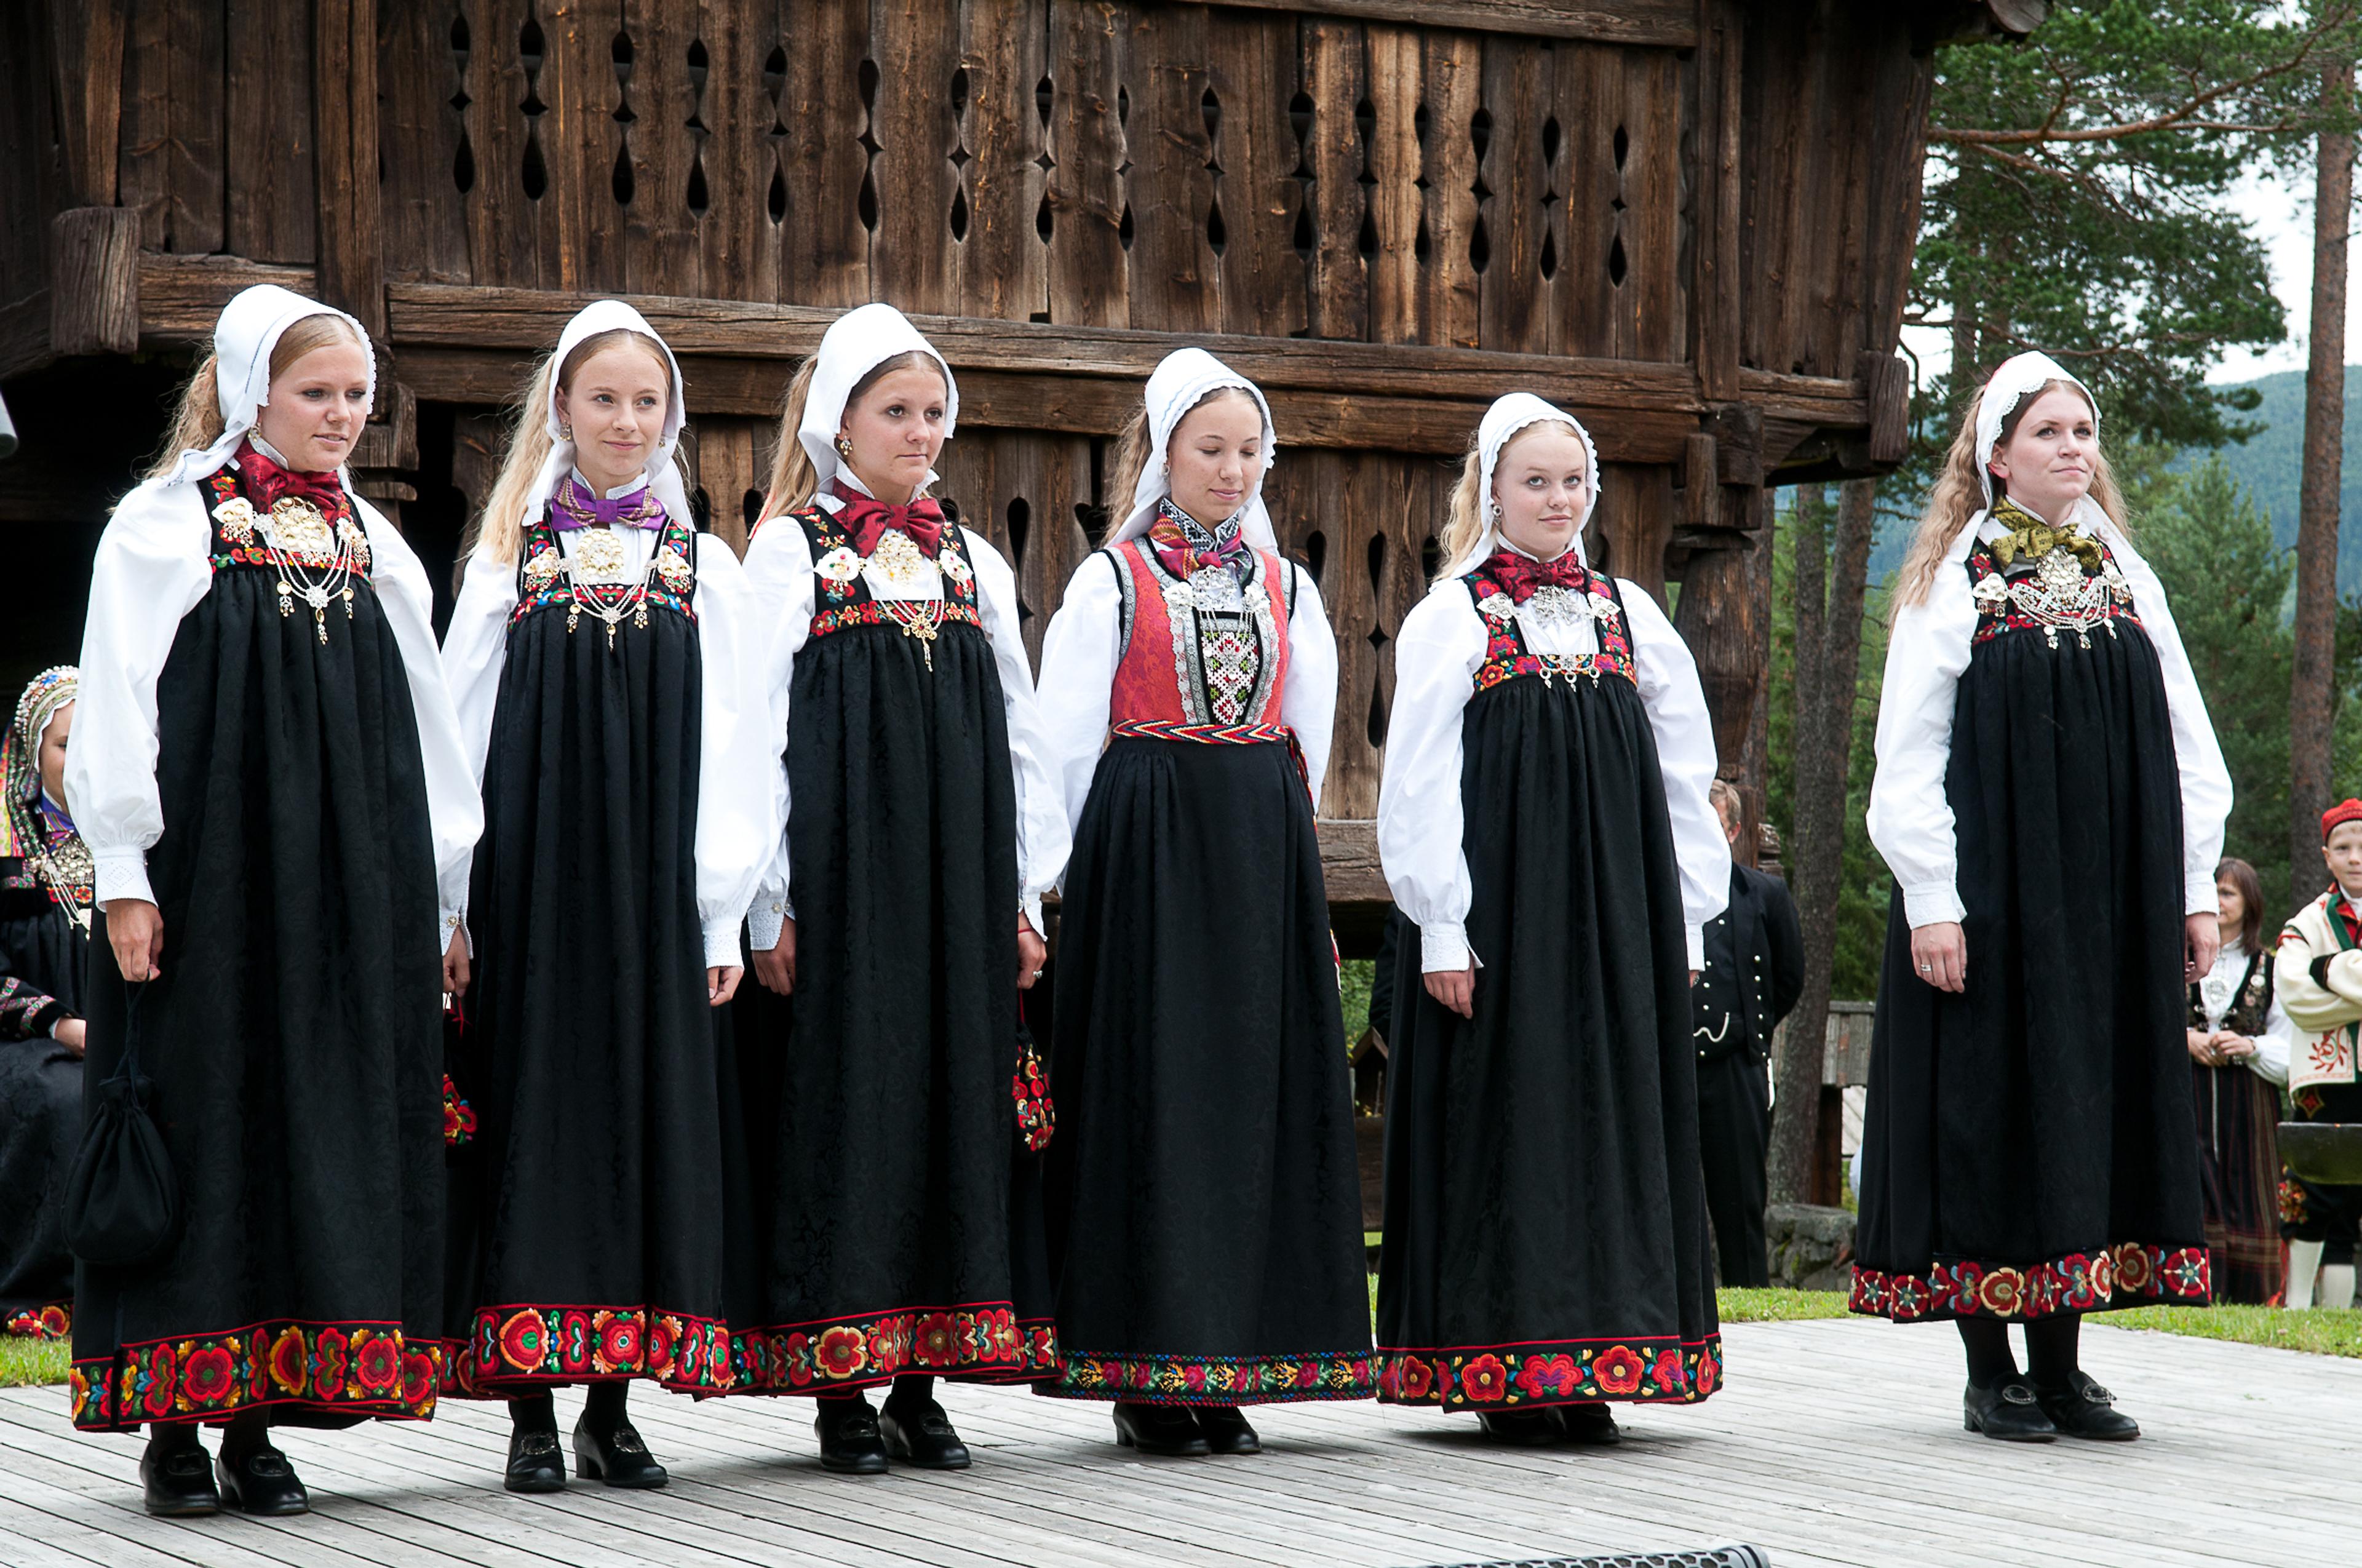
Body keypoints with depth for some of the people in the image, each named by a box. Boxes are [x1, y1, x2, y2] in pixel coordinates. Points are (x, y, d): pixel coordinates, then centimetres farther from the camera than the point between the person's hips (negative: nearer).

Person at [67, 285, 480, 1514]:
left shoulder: (372, 547, 14)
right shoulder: (165, 525, 1)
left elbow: (424, 725, 15)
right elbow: (116, 708, -4)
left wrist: (445, 897, 12)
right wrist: (124, 876, -11)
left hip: (346, 888, 4)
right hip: (202, 879, -4)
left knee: (323, 1120, 1)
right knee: (204, 1120, -4)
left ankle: (258, 1415, 6)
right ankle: (173, 1423, 2)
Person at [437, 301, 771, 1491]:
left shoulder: (703, 569, 9)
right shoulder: (509, 561, 8)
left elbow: (732, 754, 6)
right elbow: (463, 736, 5)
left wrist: (722, 915, -1)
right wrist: (455, 905, -2)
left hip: (656, 891, 1)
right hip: (530, 886, -1)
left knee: (647, 1113, 0)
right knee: (538, 1112, -3)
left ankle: (612, 1409, 6)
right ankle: (531, 1411, 1)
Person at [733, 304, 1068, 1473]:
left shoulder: (976, 563, 15)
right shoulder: (792, 551, 2)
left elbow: (1020, 732, 15)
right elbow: (757, 728, -3)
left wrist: (1024, 893, 9)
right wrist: (770, 904, -10)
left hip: (960, 879, 4)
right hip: (839, 874, -4)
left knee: (957, 1094, 2)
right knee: (846, 1099, -4)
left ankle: (922, 1381, 8)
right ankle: (840, 1388, 1)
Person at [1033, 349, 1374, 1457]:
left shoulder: (1285, 587, 14)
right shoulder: (1111, 581, 2)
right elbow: (1067, 743, 1)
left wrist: (1271, 841, 13)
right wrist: (1123, 856, 1)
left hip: (1263, 861, 4)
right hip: (1143, 859, -4)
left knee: (1255, 1088, 1)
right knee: (1155, 1088, -6)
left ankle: (1226, 1374, 6)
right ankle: (1147, 1378, -3)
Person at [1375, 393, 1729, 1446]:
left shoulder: (1630, 615, 12)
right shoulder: (1450, 619, 0)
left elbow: (1685, 773, 12)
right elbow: (1417, 785, -4)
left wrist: (1685, 920, 6)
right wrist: (1442, 930, -10)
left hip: (1617, 918, 4)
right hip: (1501, 917, -4)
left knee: (1612, 1113, 3)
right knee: (1512, 1119, -3)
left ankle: (1587, 1373, 8)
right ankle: (1508, 1372, 2)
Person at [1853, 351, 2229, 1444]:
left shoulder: (2126, 580, 12)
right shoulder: (1954, 583, -1)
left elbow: (2187, 741, 12)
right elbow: (1907, 756, -6)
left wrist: (2195, 887, 5)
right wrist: (1930, 902, -13)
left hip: (2110, 900, 5)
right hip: (1993, 893, -4)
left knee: (2094, 1102, 4)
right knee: (1993, 1108, -3)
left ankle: (2061, 1364, 11)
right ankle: (1992, 1374, 3)